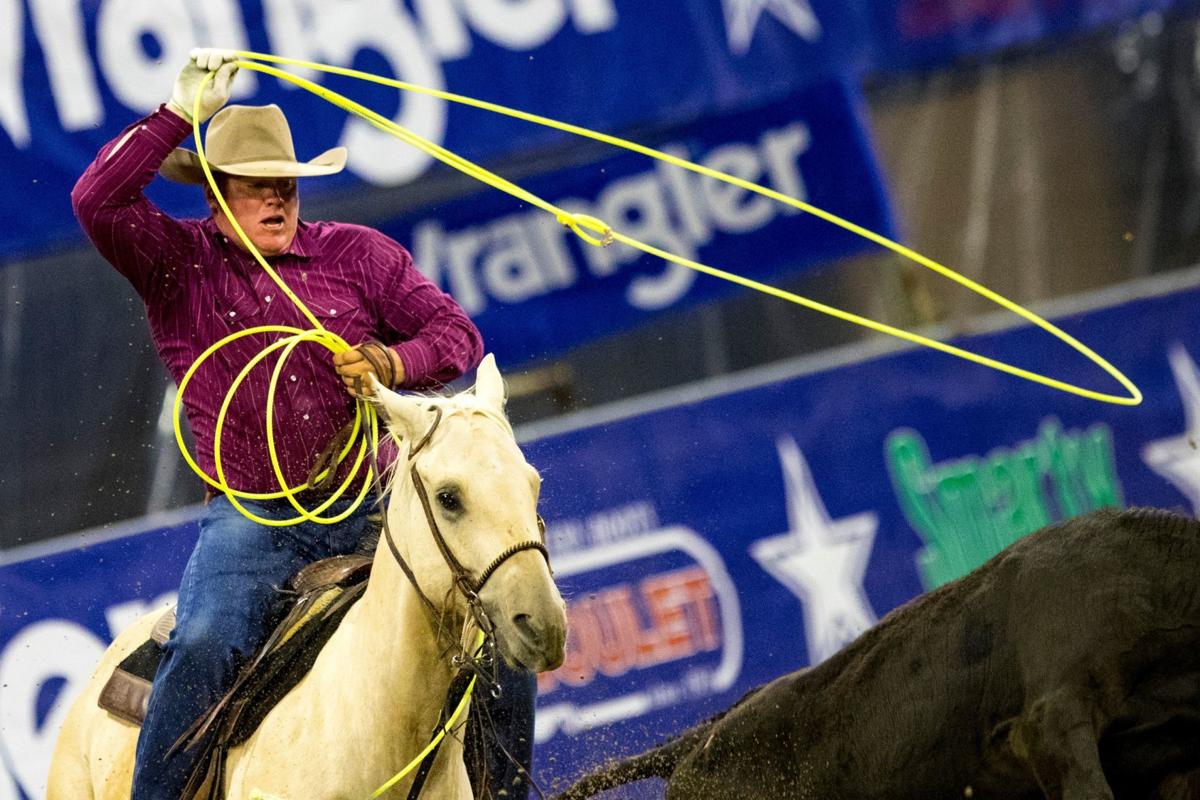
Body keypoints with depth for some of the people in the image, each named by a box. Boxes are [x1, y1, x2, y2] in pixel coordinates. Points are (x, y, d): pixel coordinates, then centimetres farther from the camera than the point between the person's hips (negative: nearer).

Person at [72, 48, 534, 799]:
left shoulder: (358, 253, 10)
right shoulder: (178, 264, 5)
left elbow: (456, 332, 6)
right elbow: (98, 201, -11)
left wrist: (394, 362, -16)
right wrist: (183, 110, -14)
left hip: (369, 506, 2)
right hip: (250, 519, -2)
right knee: (203, 648, -29)